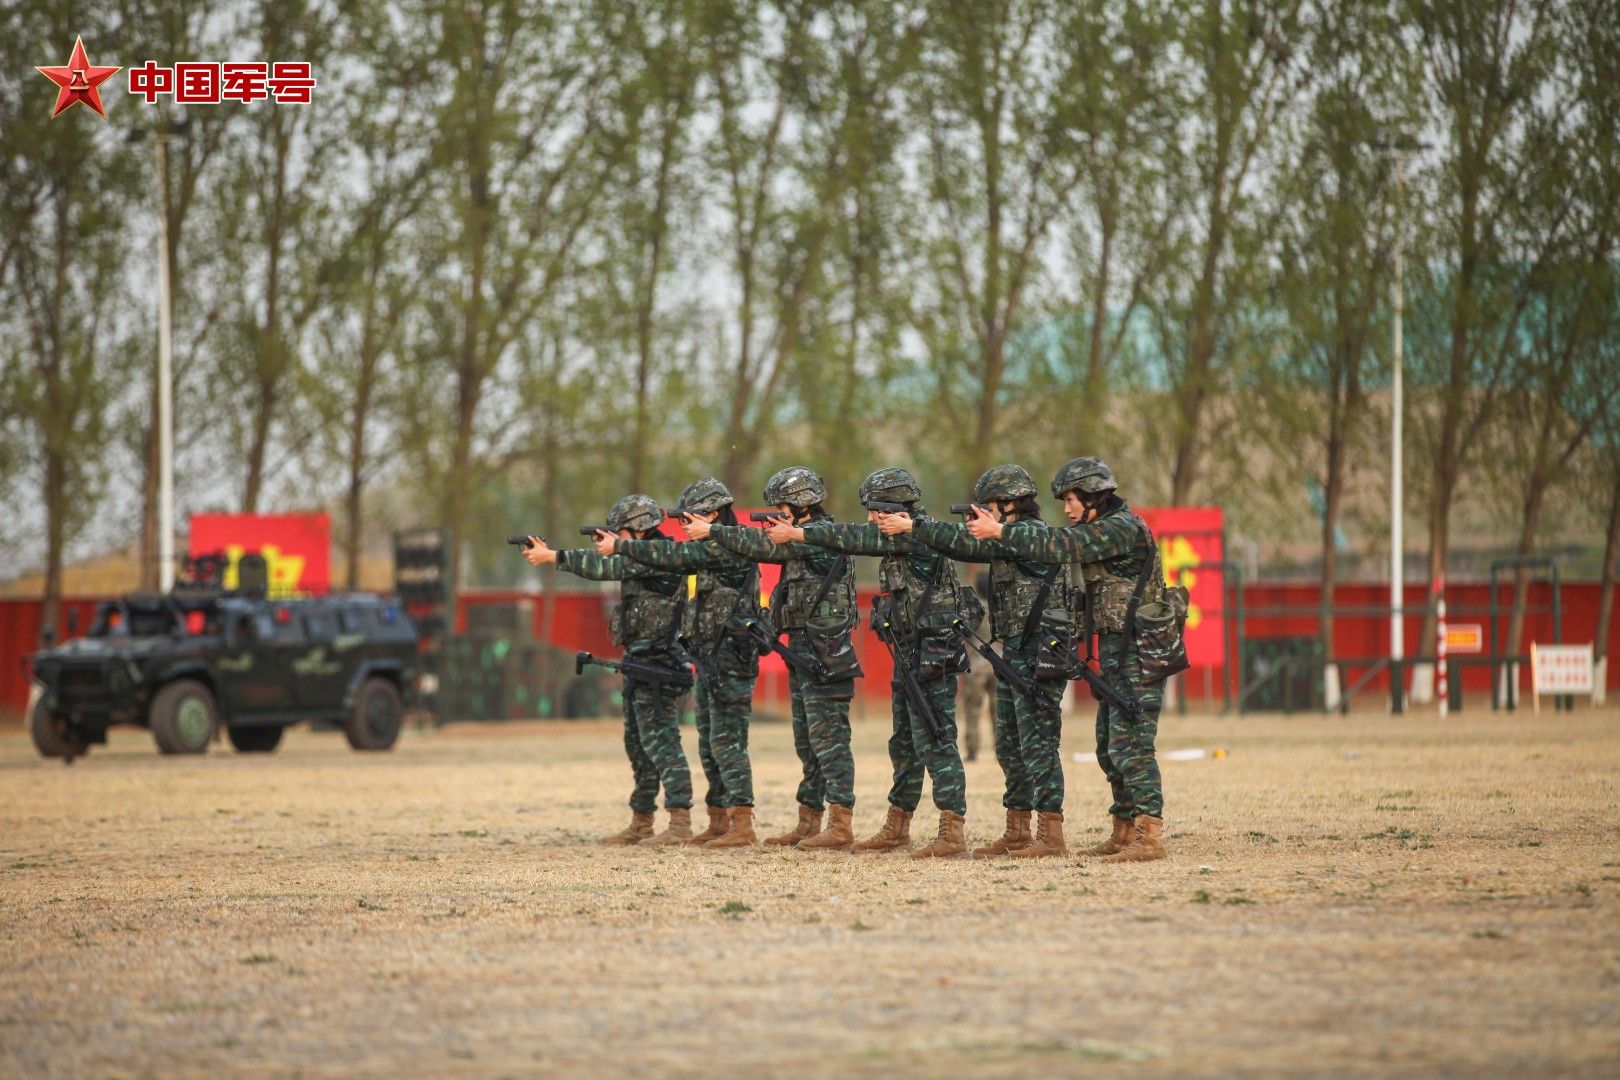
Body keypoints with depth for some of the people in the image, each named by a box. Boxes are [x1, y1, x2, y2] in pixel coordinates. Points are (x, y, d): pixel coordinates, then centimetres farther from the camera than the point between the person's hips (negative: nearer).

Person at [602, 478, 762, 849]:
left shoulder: (727, 547, -15)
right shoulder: (712, 549, 16)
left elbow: (674, 556, -20)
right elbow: (677, 558, 16)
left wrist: (620, 546, -12)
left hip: (729, 661, -10)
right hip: (709, 660, 10)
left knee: (727, 741, -12)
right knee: (710, 745, 13)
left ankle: (742, 825, -13)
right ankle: (718, 823, 17)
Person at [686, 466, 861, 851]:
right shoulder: (803, 538, 17)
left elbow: (767, 546, -18)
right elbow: (766, 547, 16)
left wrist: (712, 530, -12)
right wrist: (712, 532, 5)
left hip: (825, 655, -10)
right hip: (803, 654, 10)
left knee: (829, 739, -11)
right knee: (808, 743, 12)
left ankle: (840, 826, -12)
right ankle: (808, 825, 17)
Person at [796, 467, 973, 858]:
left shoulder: (918, 534, -16)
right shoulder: (898, 539, 15)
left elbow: (859, 538, -19)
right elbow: (862, 539, 14)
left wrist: (798, 533, -16)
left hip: (931, 658, -10)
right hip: (908, 658, 10)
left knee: (935, 743, -11)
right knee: (904, 744, 17)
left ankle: (952, 833, -12)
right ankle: (897, 828, 27)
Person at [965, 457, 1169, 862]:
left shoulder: (1123, 527, -15)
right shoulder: (1103, 529, 17)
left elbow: (1062, 546, -22)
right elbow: (1062, 545, 14)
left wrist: (999, 531, -17)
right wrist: (996, 531, 2)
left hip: (1137, 651, -11)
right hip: (1115, 651, 11)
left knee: (1131, 744, -14)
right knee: (1110, 747, 14)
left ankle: (1149, 836, -16)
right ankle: (1124, 832, 20)